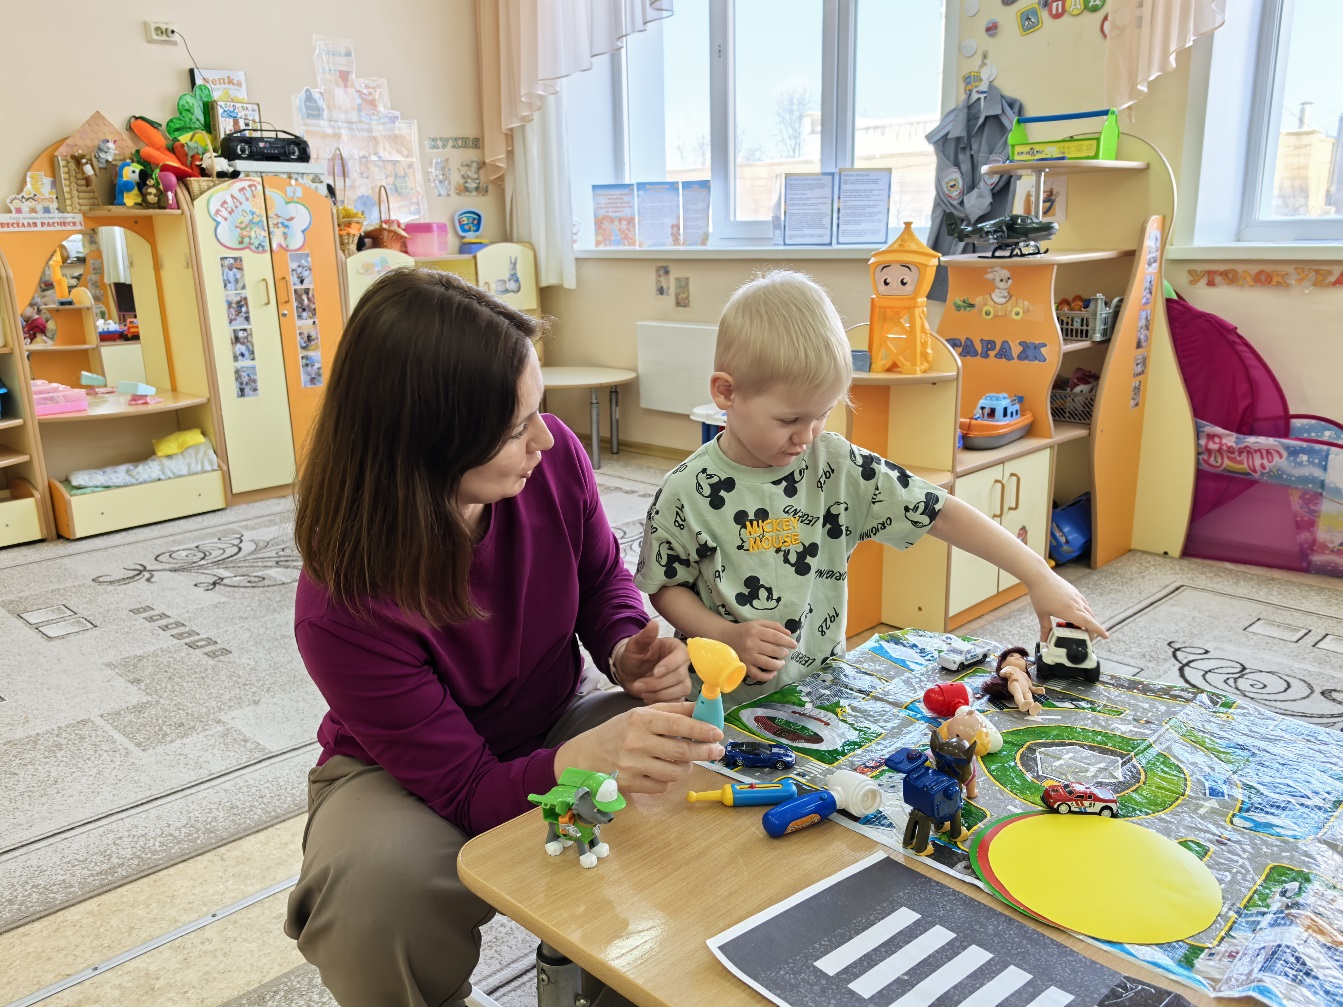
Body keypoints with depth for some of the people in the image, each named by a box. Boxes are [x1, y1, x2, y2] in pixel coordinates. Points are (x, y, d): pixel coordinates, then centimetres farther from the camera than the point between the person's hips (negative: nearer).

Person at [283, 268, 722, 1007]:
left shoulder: (553, 459, -21)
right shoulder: (342, 609, -32)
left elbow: (601, 577, 1)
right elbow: (465, 791, -26)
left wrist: (627, 649, -22)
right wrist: (579, 762, -48)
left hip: (556, 732, 4)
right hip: (402, 774, -3)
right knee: (377, 891, -37)